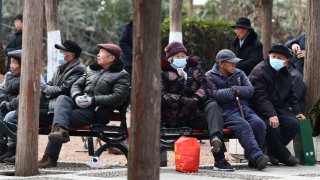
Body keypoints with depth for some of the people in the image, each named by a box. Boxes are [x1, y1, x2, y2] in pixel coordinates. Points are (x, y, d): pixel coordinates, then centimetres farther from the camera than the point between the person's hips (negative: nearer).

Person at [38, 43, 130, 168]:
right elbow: (76, 85, 22)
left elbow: (117, 98, -9)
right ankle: (61, 130, -44)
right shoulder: (91, 69, 26)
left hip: (97, 112, -6)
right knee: (62, 99, -26)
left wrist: (92, 100, -15)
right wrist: (77, 96, -3)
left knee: (60, 116, -26)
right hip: (80, 105, 6)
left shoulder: (121, 75, 5)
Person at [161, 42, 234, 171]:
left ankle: (216, 138, -57)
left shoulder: (194, 69, 27)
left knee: (212, 106, -28)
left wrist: (196, 98, -12)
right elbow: (161, 96, -3)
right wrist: (183, 101, -17)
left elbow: (204, 87, 12)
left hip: (195, 113, 3)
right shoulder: (163, 73, 13)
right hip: (174, 118, -3)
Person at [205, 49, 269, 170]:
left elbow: (250, 90, 11)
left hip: (243, 108, 5)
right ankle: (257, 156, -48)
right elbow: (214, 95, -9)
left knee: (259, 123, -26)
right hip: (226, 111, -5)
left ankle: (252, 158, -19)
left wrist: (235, 89, -3)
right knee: (243, 126, -35)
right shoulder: (210, 76, 8)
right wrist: (233, 92, -1)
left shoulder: (239, 74, 24)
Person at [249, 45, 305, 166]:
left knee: (293, 124, -18)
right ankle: (283, 155, -14)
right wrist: (271, 115, -31)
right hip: (260, 111, -7)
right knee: (272, 126, -35)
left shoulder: (285, 75, 16)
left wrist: (297, 112, 10)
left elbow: (291, 96, 26)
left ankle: (274, 151, -2)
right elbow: (260, 97, -21)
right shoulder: (259, 72, -11)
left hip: (279, 109, 7)